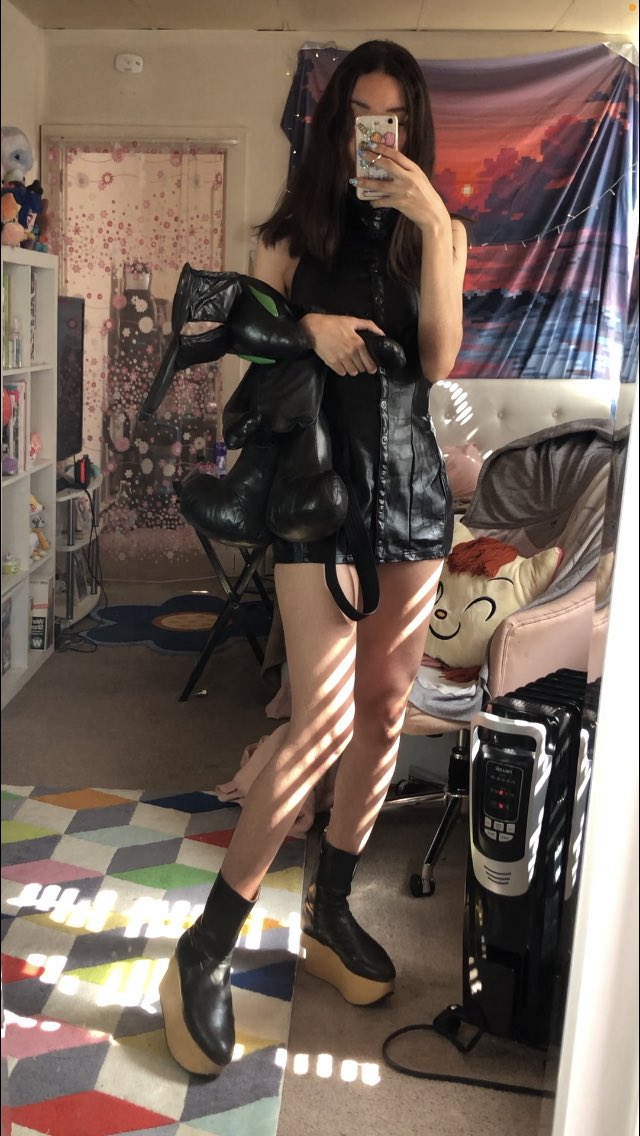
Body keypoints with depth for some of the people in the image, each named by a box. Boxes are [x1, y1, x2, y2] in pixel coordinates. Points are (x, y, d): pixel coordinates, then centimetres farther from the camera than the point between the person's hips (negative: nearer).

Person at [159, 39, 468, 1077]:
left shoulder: (436, 233, 11)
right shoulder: (293, 235, 6)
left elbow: (438, 359, -4)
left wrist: (433, 224, -11)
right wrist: (307, 330, -13)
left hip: (412, 483, 4)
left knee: (384, 709, 6)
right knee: (323, 721, -13)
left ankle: (330, 912, 25)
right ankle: (205, 950, 1)